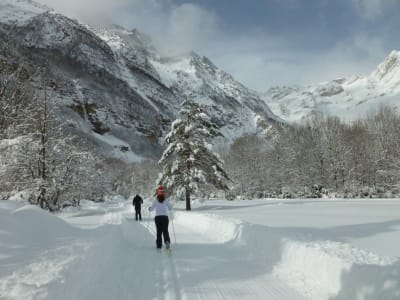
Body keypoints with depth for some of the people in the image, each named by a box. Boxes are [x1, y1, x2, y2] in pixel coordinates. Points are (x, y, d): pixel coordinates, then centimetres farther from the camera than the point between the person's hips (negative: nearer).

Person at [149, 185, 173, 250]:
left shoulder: (155, 200, -4)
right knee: (165, 231, 7)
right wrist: (168, 209, 26)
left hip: (157, 217, 0)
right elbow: (170, 207, 3)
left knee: (159, 231, 8)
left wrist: (149, 208, 20)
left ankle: (159, 245, 8)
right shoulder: (166, 200, -1)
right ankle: (167, 241, -19)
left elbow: (152, 208, -4)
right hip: (165, 217, 0)